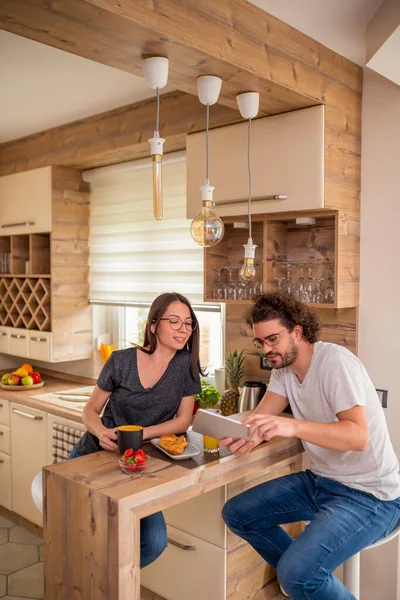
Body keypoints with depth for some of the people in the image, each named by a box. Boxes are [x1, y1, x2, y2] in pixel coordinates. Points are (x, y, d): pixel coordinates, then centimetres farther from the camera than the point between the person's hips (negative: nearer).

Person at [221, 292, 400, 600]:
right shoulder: (283, 367, 4)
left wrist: (294, 427, -45)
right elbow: (263, 417, -3)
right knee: (236, 514, 8)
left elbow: (359, 436, -31)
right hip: (320, 480, 9)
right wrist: (249, 437, -27)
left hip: (368, 494, -8)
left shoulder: (335, 361, -22)